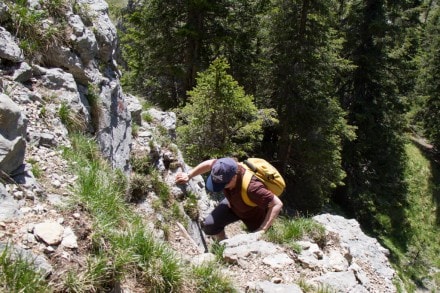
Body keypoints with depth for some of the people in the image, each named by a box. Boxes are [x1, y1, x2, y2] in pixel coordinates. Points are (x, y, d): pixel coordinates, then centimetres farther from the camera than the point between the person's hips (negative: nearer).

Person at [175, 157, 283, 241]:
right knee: (208, 225, -7)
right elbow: (210, 163, -8)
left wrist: (262, 230, -41)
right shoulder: (227, 169, -32)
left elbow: (278, 204, -40)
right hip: (232, 204, 5)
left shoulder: (251, 188, -47)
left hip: (253, 213, -4)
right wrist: (189, 175, -8)